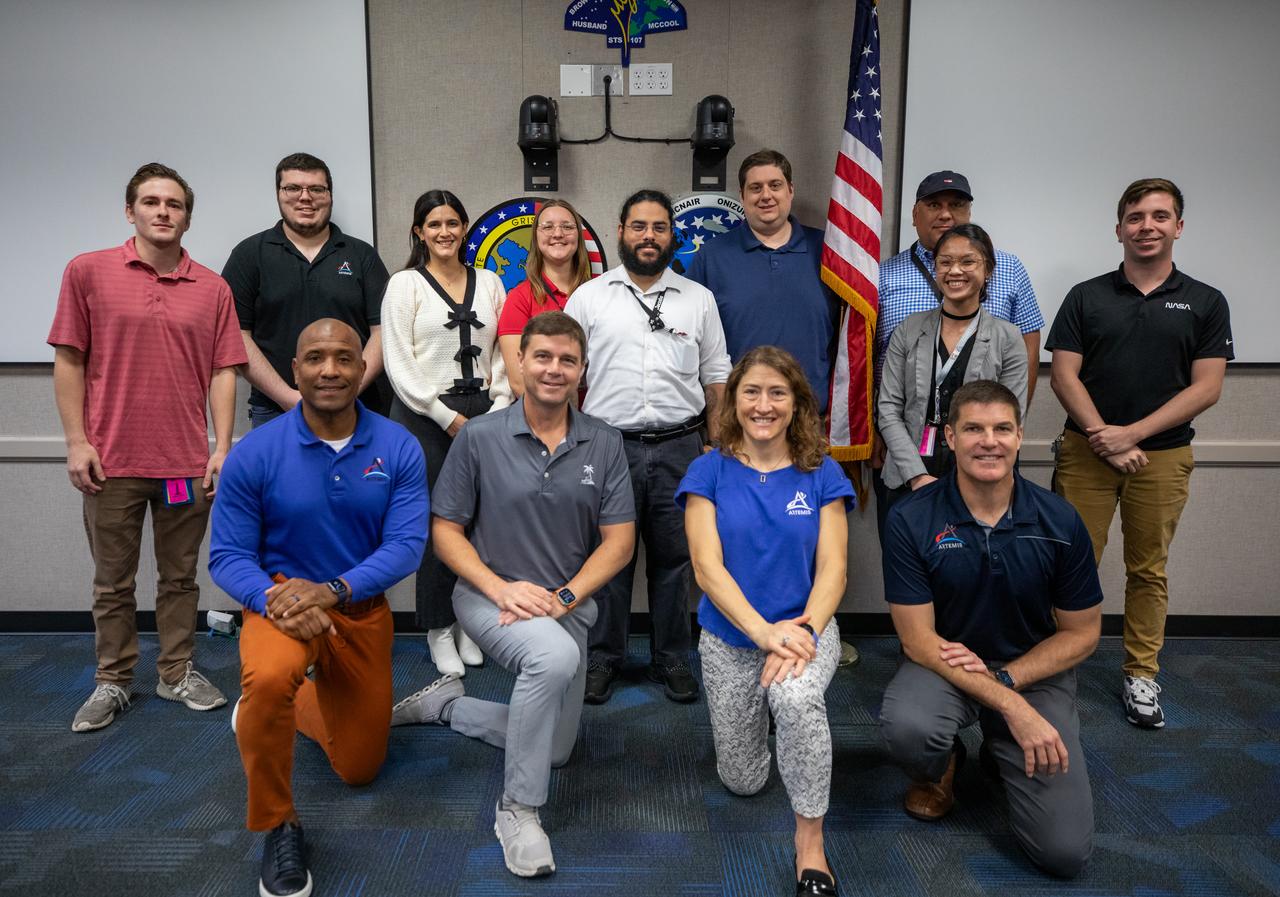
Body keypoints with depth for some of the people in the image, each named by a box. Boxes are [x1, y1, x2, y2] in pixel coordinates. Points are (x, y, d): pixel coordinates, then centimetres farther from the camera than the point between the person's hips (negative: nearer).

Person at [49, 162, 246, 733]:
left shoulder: (212, 288, 4)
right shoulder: (88, 272, 2)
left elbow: (222, 372, 3)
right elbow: (69, 361, 1)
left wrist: (223, 447, -4)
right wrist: (77, 441, -5)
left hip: (187, 462, 1)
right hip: (111, 460, -1)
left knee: (180, 576, 11)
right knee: (113, 581, 11)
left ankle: (178, 674, 25)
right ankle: (112, 682, 25)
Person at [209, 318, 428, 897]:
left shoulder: (398, 448, -13)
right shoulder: (255, 453, -14)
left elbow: (407, 545, -17)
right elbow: (228, 556, -11)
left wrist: (332, 591, -31)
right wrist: (275, 600, -31)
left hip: (362, 608, 2)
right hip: (281, 597, -2)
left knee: (360, 768, 14)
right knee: (269, 678, -39)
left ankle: (300, 703, 47)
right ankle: (278, 826, -11)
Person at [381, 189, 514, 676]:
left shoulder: (488, 283, 13)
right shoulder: (405, 284, 3)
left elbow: (502, 354, 11)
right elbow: (399, 363, -4)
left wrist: (497, 410, -2)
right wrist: (447, 416, -9)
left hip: (484, 416, 3)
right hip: (425, 417, -3)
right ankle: (438, 629, 16)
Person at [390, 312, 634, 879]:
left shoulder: (604, 445, -4)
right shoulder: (479, 437, -9)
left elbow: (618, 541, -4)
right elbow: (445, 530, -6)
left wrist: (563, 596, -17)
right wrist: (501, 588, -20)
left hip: (569, 604, 5)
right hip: (489, 595, -4)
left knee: (555, 750, 15)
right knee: (556, 656, -38)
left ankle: (444, 705, 38)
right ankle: (517, 809, -17)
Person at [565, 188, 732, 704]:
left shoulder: (699, 299, 9)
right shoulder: (588, 297, 4)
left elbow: (716, 376, 10)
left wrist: (717, 446, 4)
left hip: (679, 449, 1)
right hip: (608, 445, -1)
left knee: (674, 559, 9)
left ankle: (671, 660, 24)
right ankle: (602, 658, 23)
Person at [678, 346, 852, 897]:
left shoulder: (821, 474, -4)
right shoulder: (709, 472, -6)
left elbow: (832, 570, -8)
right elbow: (707, 567, -13)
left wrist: (804, 630, -26)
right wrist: (765, 632, -26)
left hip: (805, 628, -1)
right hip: (730, 639, 1)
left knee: (796, 697, -36)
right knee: (742, 781, 11)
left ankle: (810, 842, -15)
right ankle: (760, 707, 44)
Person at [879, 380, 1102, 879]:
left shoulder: (1060, 522, -10)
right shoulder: (911, 520, -15)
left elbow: (1082, 633, 0)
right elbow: (918, 637, -15)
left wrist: (1005, 677, -16)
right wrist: (1011, 707, -23)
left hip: (1035, 670, 1)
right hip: (944, 665, -1)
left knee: (1065, 852, -11)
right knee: (905, 726, -36)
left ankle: (998, 754, 22)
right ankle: (941, 766, 5)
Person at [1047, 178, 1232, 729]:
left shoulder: (1205, 303, 5)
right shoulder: (1086, 297, 4)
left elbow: (1206, 387, -3)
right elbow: (1064, 376, -2)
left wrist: (1131, 433, -13)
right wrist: (1105, 440, -12)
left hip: (1163, 455, 1)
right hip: (1087, 451, 0)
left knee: (1148, 569, 10)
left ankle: (1141, 676, 23)